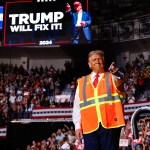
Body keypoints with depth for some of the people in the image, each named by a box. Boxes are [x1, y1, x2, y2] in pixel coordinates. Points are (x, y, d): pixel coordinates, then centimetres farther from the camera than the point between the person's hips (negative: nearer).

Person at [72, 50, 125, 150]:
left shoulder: (112, 77, 11)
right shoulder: (82, 82, 15)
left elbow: (120, 80, -15)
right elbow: (77, 106, 12)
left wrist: (116, 74, -38)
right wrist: (77, 126, 3)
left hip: (110, 124, -1)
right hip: (89, 126, 2)